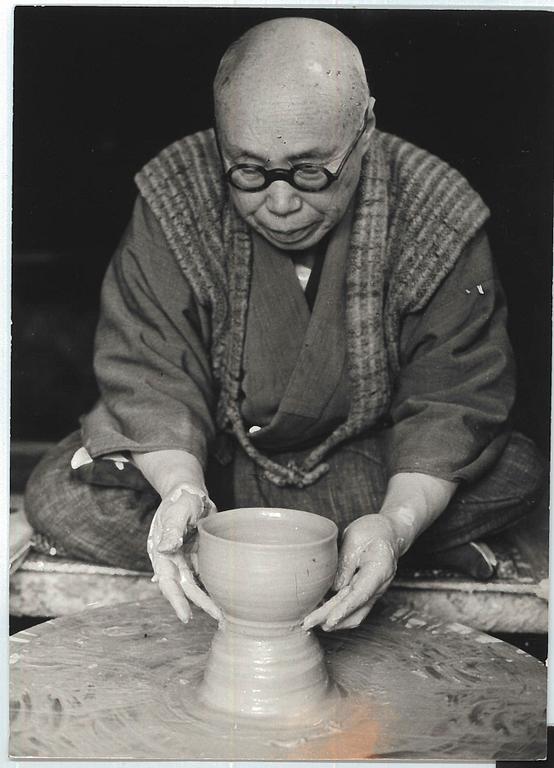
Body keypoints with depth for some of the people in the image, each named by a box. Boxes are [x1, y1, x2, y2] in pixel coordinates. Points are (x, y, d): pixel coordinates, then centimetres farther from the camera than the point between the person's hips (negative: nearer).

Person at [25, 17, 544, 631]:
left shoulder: (436, 219, -20)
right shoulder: (174, 202, -21)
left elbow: (454, 400, -19)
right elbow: (150, 377, -20)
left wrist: (399, 521, -36)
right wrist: (182, 487, -40)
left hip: (369, 456, 0)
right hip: (211, 452, 1)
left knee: (514, 472, -24)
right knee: (59, 501, -23)